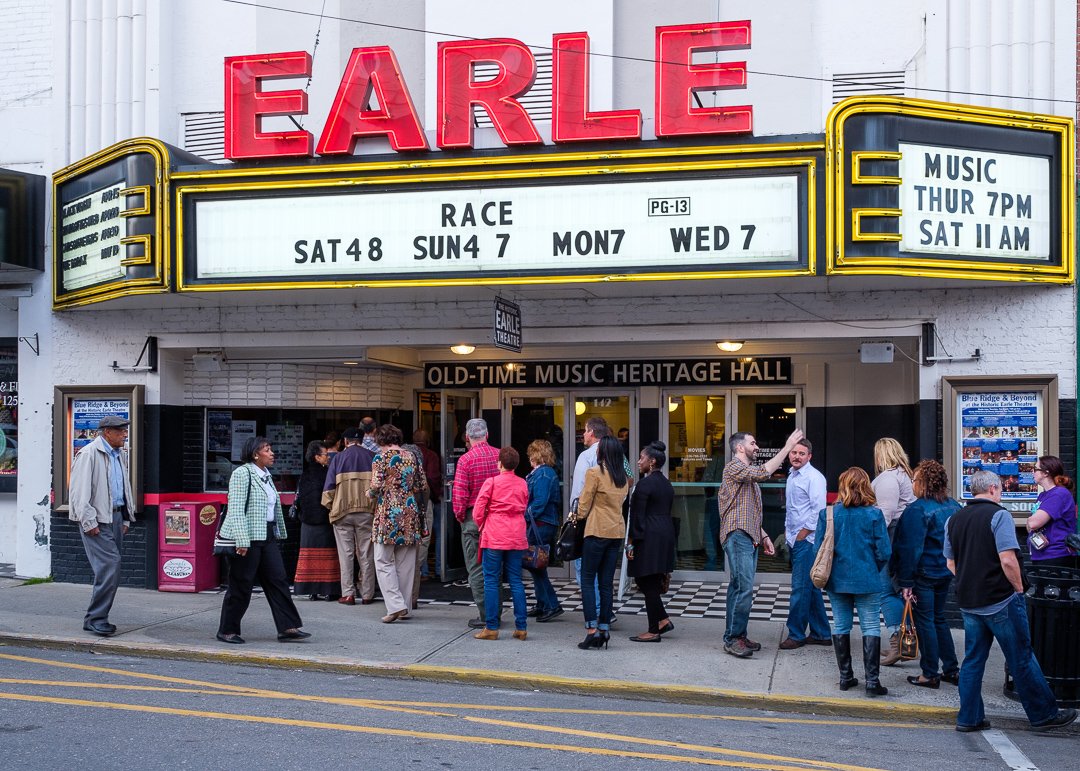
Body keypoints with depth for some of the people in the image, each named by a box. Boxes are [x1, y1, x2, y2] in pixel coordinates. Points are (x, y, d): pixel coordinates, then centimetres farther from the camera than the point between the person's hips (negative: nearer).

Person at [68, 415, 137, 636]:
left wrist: (126, 518, 20)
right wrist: (89, 522, -16)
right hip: (97, 520, -8)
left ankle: (96, 618, 16)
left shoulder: (121, 455, 17)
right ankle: (95, 618, -7)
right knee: (110, 565, -15)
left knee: (109, 568, 8)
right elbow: (79, 491, -13)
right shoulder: (89, 454, -9)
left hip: (115, 517, 8)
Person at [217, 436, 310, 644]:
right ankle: (227, 631, 13)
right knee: (241, 586, 0)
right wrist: (242, 541, -23)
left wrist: (279, 534, 20)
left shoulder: (266, 475, 15)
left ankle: (288, 628, 3)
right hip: (247, 538, -8)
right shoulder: (242, 473, -11)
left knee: (278, 581, 3)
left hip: (267, 537, 8)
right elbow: (236, 509, -18)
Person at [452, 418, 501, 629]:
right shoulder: (499, 455, 0)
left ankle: (485, 616, 3)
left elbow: (459, 493, -14)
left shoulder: (465, 460, -11)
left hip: (473, 517, -4)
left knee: (476, 568, 3)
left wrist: (460, 516, 1)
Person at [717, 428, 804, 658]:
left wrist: (764, 536, 20)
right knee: (744, 588, -15)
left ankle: (737, 636, 12)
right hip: (737, 536, -10)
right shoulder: (734, 467, -7)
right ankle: (732, 639, -12)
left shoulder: (747, 472, 25)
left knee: (739, 587, 9)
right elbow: (764, 472, -23)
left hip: (749, 538, 10)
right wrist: (788, 447, -19)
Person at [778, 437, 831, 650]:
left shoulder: (814, 477, -12)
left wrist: (803, 533, -14)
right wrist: (787, 531, 17)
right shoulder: (792, 476, 15)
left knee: (800, 587, -7)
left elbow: (819, 509, -18)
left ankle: (796, 635, -1)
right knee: (810, 586, 13)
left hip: (807, 539, -9)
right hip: (794, 539, 9)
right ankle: (820, 634, 20)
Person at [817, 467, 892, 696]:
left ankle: (845, 677, 19)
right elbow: (884, 552, -9)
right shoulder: (874, 514, -10)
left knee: (841, 626, 12)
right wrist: (873, 571, 11)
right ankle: (872, 681, 1)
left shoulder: (827, 513, -5)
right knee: (871, 628, 4)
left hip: (837, 580, 2)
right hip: (866, 581, -2)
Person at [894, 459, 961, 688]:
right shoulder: (953, 506, 4)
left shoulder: (917, 510, -18)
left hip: (924, 573, -7)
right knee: (939, 618, 19)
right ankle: (952, 669, 23)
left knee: (925, 622, 3)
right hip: (946, 572, 7)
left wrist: (906, 581, -15)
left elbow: (911, 548, -19)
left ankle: (930, 675, 9)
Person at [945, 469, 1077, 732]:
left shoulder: (954, 520, 8)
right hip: (1001, 601, -6)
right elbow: (1008, 560, -19)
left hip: (968, 602, 6)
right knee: (1022, 660, 4)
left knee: (973, 660, 11)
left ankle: (969, 718, 12)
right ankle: (1043, 715, 14)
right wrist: (1019, 587, -6)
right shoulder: (998, 515, -12)